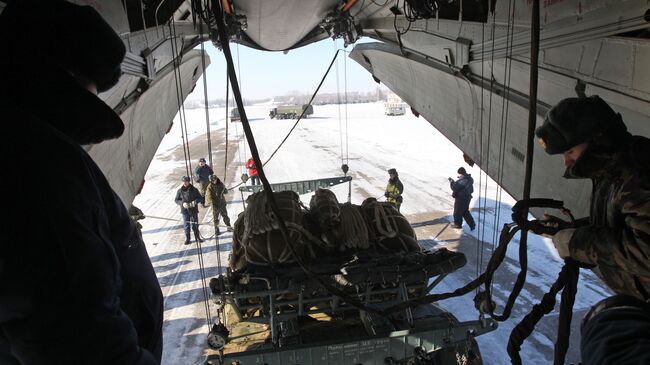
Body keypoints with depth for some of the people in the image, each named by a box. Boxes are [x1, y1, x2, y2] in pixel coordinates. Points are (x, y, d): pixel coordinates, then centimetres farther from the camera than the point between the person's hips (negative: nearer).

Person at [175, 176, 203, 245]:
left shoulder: (194, 190, -3)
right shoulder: (180, 191, -2)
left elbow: (200, 198, 1)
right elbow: (176, 200, 3)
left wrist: (195, 202, -19)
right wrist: (182, 203, -15)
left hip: (193, 210, 0)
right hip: (185, 210, 0)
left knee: (195, 225, 7)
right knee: (186, 225, 4)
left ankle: (197, 237, 23)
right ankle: (187, 238, 18)